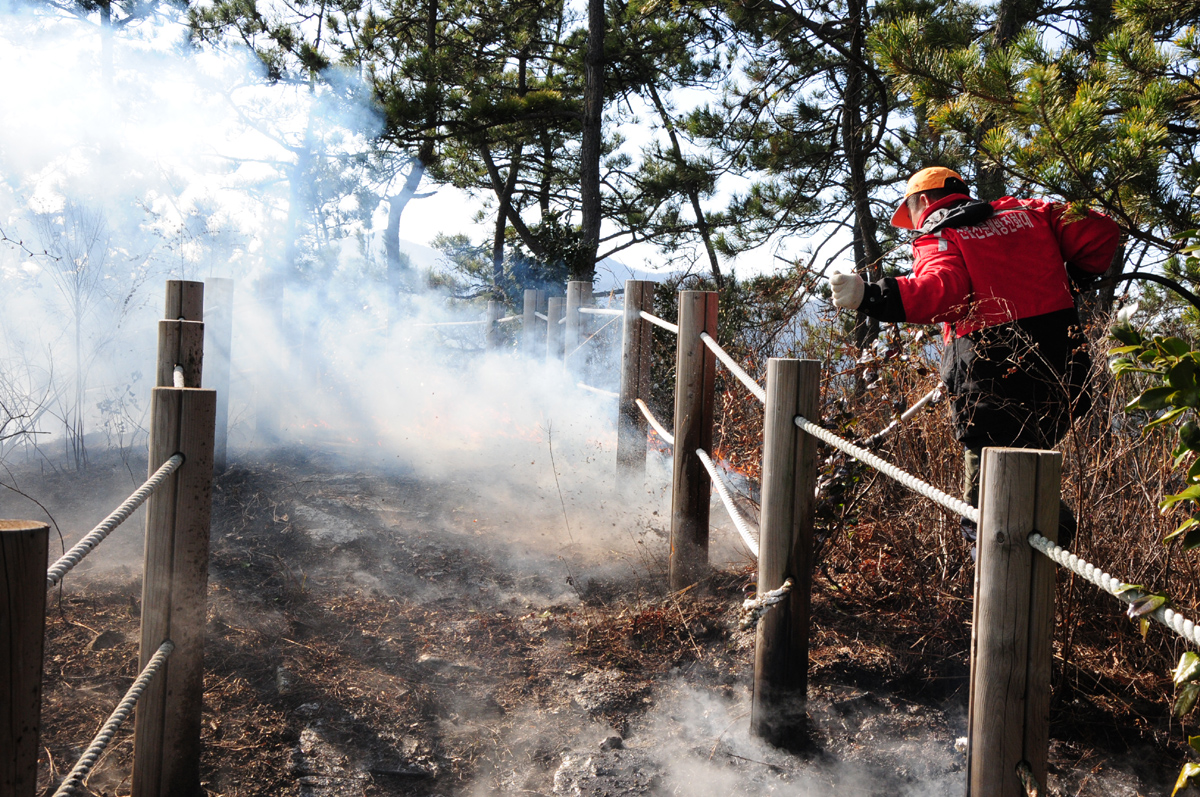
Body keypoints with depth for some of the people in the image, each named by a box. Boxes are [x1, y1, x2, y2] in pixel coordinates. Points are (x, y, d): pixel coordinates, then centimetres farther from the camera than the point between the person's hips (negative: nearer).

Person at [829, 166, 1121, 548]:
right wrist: (1068, 279, 29)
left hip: (995, 384, -6)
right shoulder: (1027, 213, 17)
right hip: (1060, 371, 6)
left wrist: (871, 297, -30)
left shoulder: (937, 238, -1)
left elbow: (942, 290, -22)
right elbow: (1101, 231, 12)